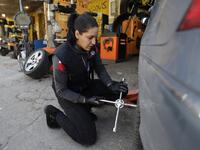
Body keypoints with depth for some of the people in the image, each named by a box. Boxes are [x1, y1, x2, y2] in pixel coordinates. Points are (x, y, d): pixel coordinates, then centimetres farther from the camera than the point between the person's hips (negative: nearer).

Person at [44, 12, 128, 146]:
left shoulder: (92, 47, -13)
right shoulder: (61, 55, -30)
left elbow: (100, 69, -2)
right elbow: (61, 90, -20)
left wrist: (111, 85, -19)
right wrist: (85, 99, -27)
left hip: (86, 86, 6)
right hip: (68, 95, -6)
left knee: (121, 90, -6)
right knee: (88, 138, -9)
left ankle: (84, 109, 10)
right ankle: (54, 113, 9)